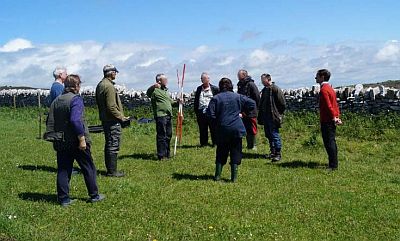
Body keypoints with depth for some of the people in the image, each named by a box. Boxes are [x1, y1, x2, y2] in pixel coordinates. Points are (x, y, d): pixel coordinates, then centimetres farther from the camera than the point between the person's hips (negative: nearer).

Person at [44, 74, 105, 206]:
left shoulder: (56, 101, 9)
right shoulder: (76, 99, -13)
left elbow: (49, 121, 10)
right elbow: (75, 120, -25)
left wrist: (55, 137, 16)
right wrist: (82, 138, -22)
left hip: (61, 142, 6)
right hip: (75, 141, -6)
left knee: (63, 169, 11)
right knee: (88, 168, 8)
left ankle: (63, 198, 12)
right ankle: (94, 195, 17)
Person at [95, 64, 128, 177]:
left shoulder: (100, 85, 14)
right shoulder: (109, 86, -18)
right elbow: (111, 106, -22)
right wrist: (121, 117, -11)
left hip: (105, 119, 10)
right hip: (112, 121, -10)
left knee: (109, 145, 15)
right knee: (114, 146, -4)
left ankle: (110, 169, 22)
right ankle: (112, 171, 0)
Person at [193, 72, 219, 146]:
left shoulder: (214, 89, 4)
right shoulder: (199, 89, 13)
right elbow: (196, 101, 15)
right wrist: (196, 111, 6)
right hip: (201, 113, 3)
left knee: (213, 129, 0)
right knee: (202, 130, 7)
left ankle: (215, 143, 10)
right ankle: (203, 143, 16)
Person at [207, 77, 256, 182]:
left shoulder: (216, 98, -2)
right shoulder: (238, 97, 3)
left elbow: (210, 114, -9)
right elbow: (252, 104, 1)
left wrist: (216, 123, 8)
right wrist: (244, 112, 14)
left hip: (222, 130, 0)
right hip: (237, 129, 0)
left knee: (221, 152, 12)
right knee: (235, 153, 7)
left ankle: (217, 176, 12)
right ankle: (234, 177, 6)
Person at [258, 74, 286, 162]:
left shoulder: (276, 89, -12)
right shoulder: (264, 90, 14)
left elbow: (282, 104, -12)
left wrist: (278, 114, -8)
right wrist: (261, 115, 13)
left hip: (273, 117, -8)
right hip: (265, 116, 8)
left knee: (275, 135, -6)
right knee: (268, 135, 13)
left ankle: (278, 154, 0)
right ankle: (272, 152, 24)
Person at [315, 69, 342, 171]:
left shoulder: (323, 90, -15)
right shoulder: (330, 88, 16)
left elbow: (328, 106, -21)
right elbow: (335, 104, 15)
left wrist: (334, 117, -18)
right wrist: (337, 116, 12)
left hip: (327, 121, -10)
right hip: (332, 120, 10)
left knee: (329, 143, -6)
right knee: (332, 142, 15)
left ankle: (333, 165, -4)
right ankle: (334, 163, 22)